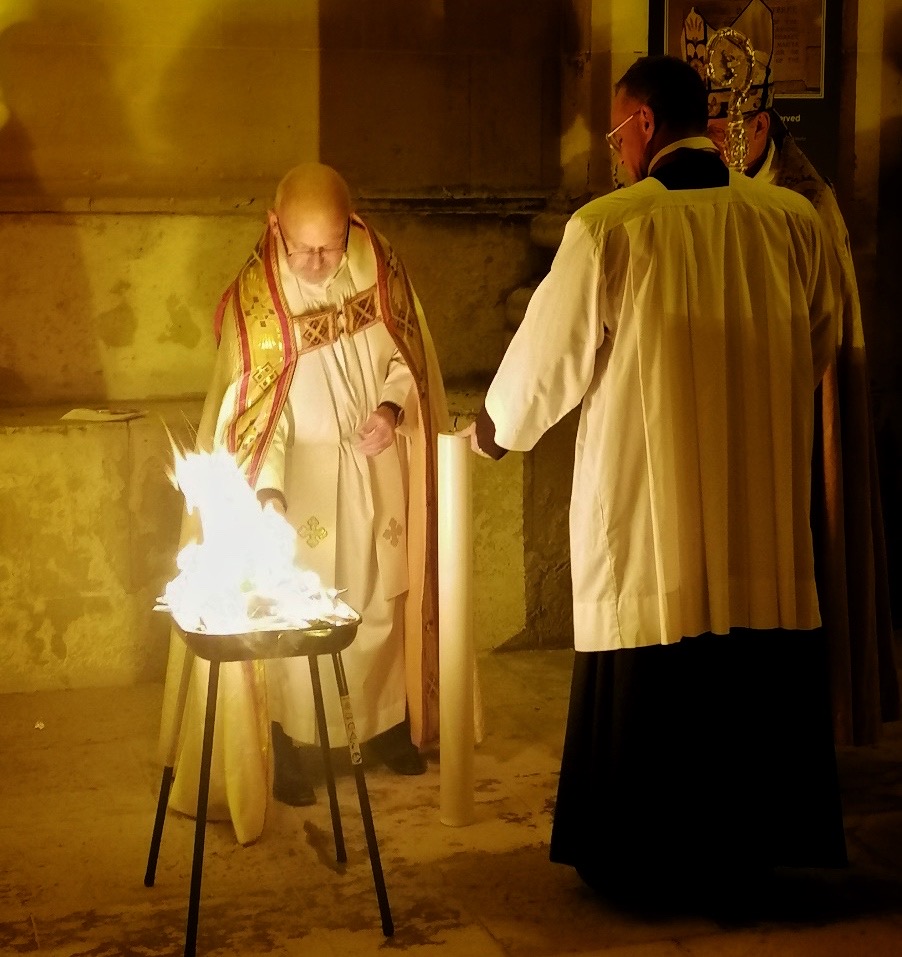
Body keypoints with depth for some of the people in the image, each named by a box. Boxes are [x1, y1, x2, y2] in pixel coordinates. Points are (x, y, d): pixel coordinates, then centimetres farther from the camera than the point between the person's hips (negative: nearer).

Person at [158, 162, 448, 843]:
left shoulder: (378, 267, -7)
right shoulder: (255, 300, -16)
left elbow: (409, 355, 4)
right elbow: (256, 410, -18)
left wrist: (391, 408, -15)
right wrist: (268, 492, -32)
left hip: (379, 484, 3)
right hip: (300, 492, -3)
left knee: (381, 603, 14)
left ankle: (386, 721, 32)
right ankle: (295, 742, 16)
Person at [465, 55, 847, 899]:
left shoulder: (607, 227, -11)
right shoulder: (793, 220, 0)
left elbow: (549, 356, -3)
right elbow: (818, 348, 11)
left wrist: (494, 429, 16)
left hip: (648, 513, -3)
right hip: (764, 513, 3)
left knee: (648, 690, 9)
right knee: (753, 681, 13)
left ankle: (641, 858, 20)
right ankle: (745, 844, 25)